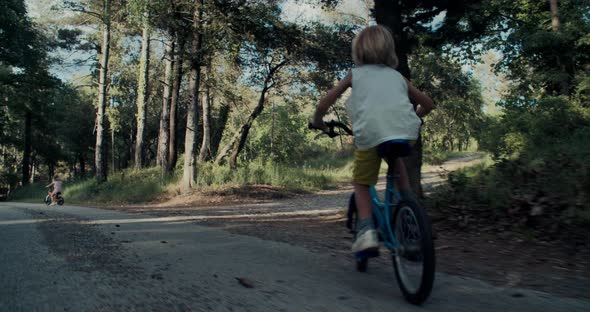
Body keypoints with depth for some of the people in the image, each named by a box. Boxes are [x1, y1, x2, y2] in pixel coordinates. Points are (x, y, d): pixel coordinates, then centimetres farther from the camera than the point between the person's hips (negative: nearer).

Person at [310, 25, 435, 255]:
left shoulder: (355, 74, 20)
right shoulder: (398, 76, 27)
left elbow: (324, 103, 14)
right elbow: (428, 104, 32)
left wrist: (317, 121, 32)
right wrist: (413, 119, 50)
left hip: (370, 134, -3)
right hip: (406, 133, 3)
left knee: (361, 183, 18)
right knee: (396, 161, 36)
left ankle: (367, 231, 0)